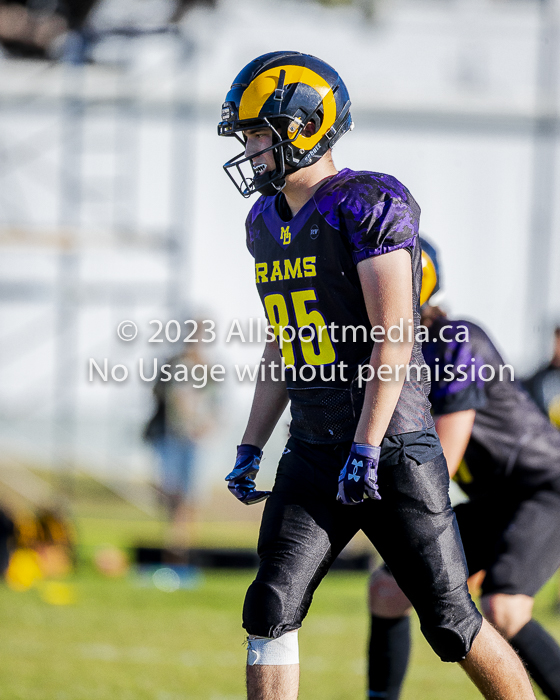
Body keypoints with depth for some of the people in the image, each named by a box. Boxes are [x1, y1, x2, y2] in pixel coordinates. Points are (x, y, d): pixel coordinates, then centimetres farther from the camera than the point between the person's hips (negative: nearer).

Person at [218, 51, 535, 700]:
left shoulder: (369, 203, -13)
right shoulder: (266, 221, 13)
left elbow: (393, 339, -18)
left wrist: (366, 450, -22)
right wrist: (250, 448, 15)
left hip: (392, 449, -7)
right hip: (313, 452, 7)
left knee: (450, 619, -2)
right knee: (270, 611, -5)